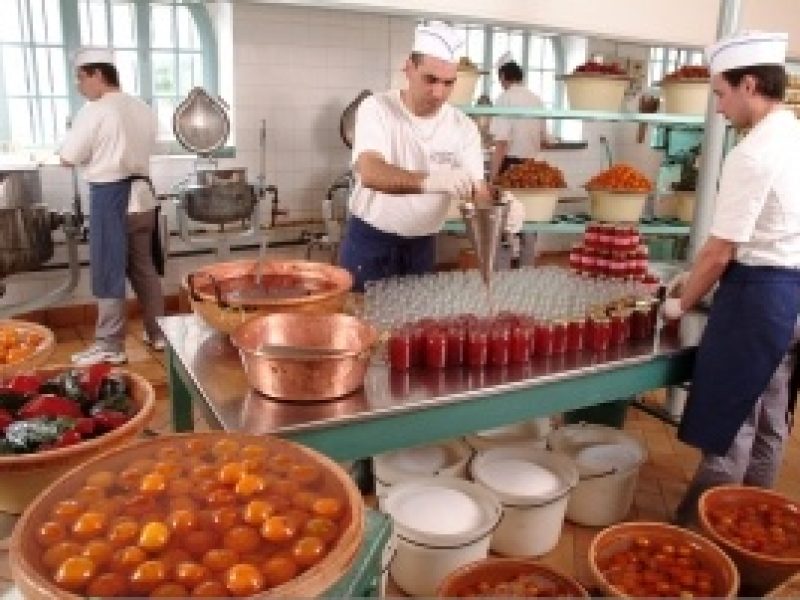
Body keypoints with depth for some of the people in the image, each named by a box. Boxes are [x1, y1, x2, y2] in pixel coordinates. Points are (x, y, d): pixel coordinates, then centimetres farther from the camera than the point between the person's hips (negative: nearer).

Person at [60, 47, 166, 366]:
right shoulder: (142, 108, 7)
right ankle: (157, 332, 25)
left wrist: (92, 151, 10)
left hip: (111, 197, -7)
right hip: (142, 193, 7)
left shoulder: (94, 111, -13)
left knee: (109, 273, 1)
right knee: (144, 268, 16)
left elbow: (68, 158, -9)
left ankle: (110, 346, 8)